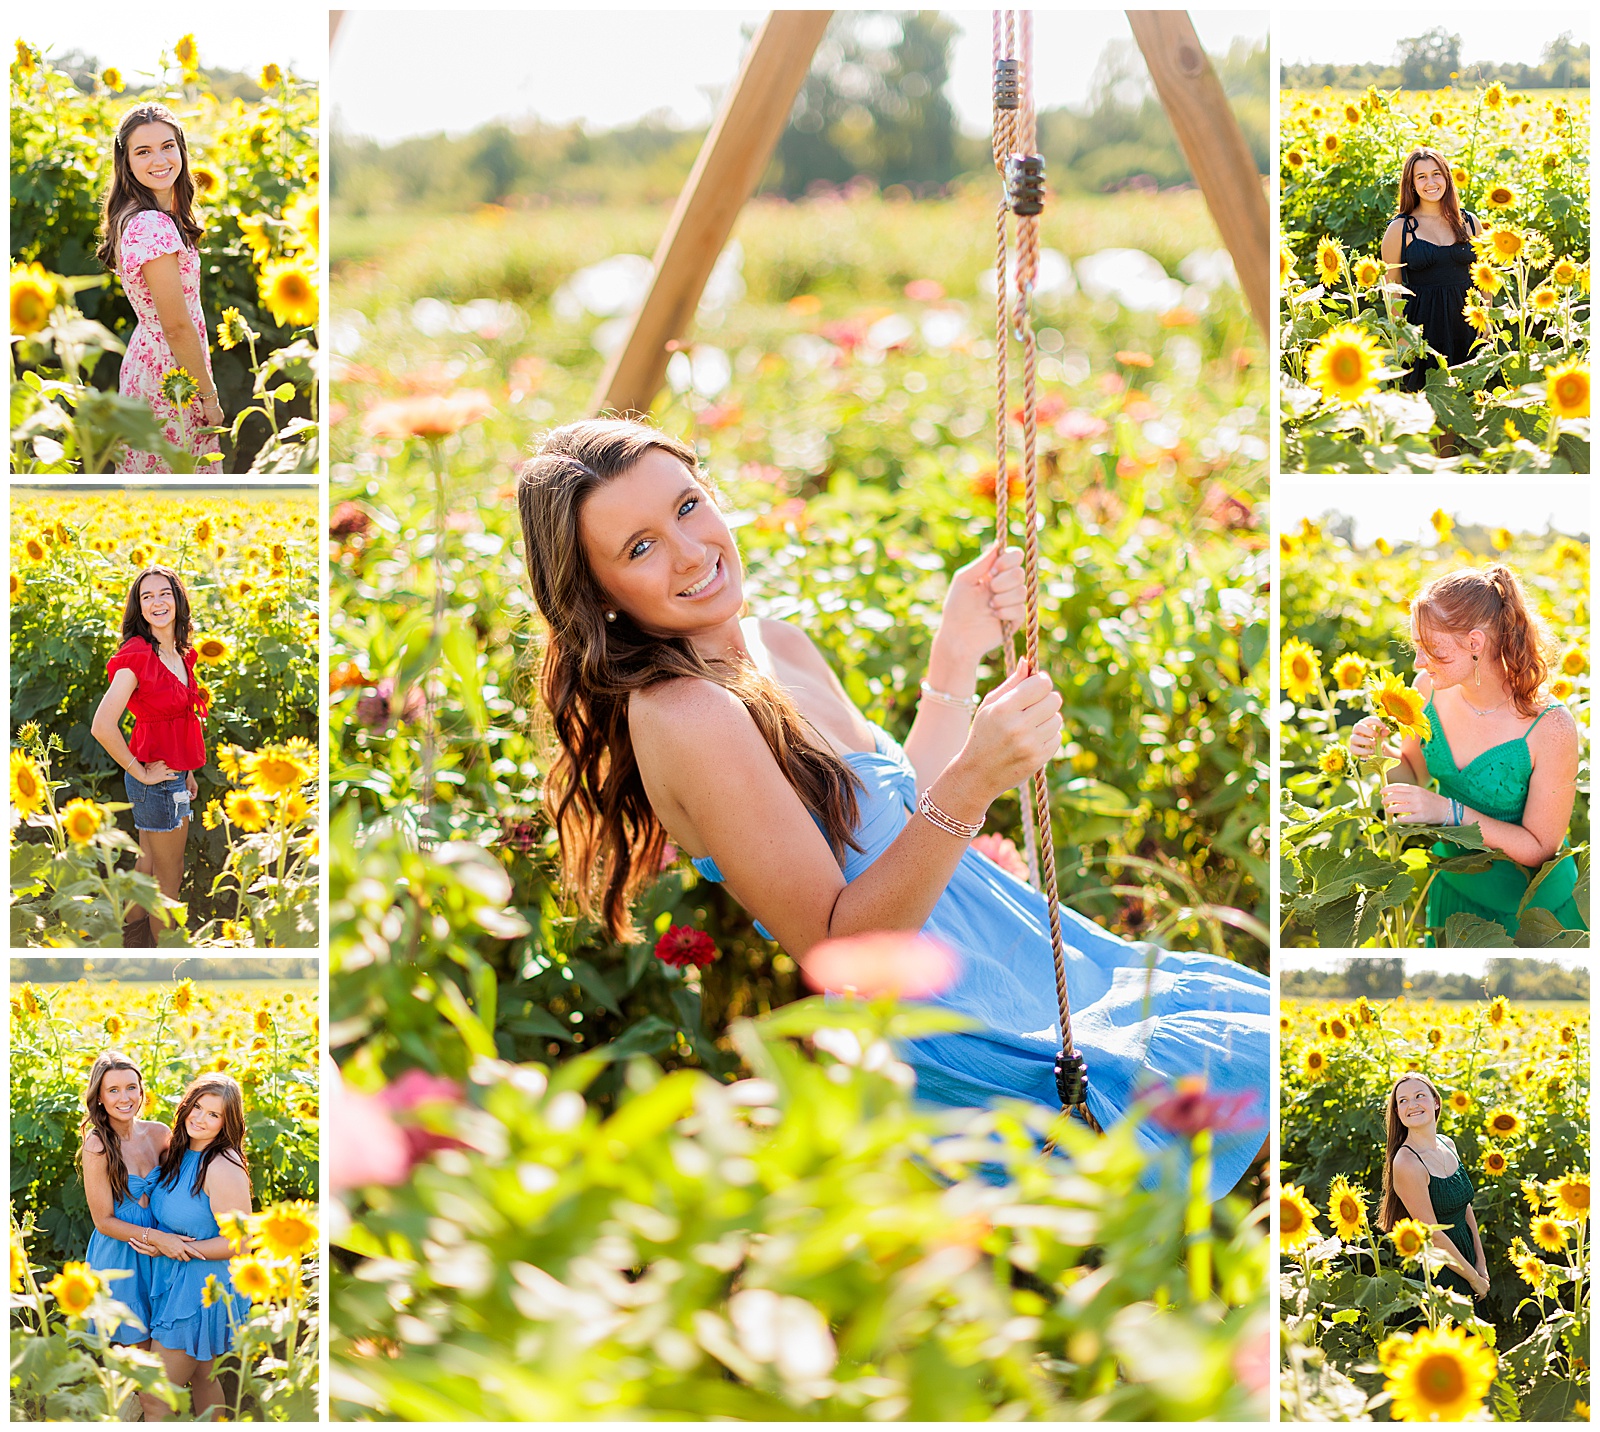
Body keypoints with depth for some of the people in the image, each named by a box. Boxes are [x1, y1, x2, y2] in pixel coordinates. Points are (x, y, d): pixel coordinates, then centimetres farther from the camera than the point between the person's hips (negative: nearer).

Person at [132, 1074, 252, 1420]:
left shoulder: (223, 1167, -22)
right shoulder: (177, 1152, 4)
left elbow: (238, 1243, -22)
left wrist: (169, 1248, -18)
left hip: (200, 1289, -9)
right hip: (174, 1281, 9)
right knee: (202, 1378, 21)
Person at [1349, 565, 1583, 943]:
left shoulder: (1550, 727, -30)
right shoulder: (1430, 688, -15)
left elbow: (1540, 847, -23)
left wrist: (1450, 812, -32)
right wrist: (1378, 753, -19)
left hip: (1530, 904, -5)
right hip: (1453, 882, 5)